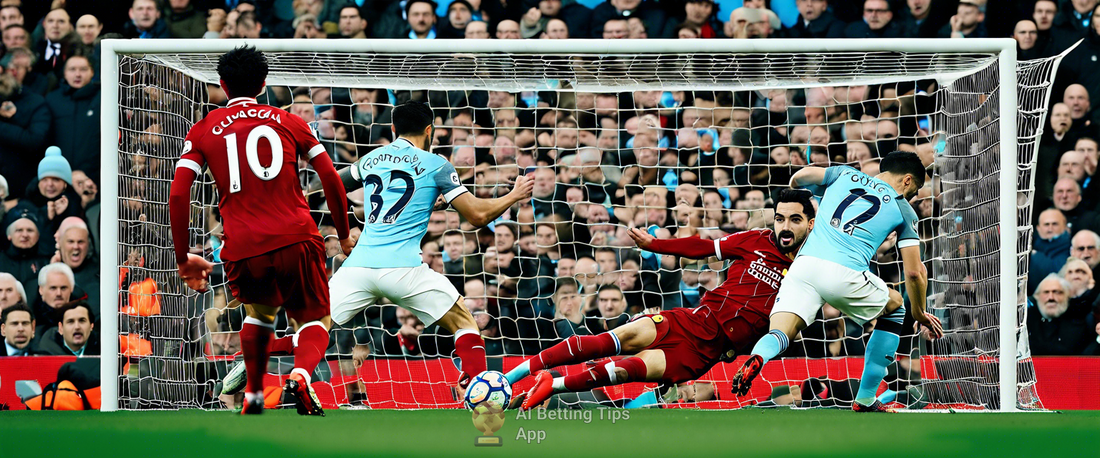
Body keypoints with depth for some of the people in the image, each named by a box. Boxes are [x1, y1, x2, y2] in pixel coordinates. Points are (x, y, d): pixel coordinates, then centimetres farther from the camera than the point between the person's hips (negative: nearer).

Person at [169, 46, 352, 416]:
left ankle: (253, 397, 27)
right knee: (315, 320, 13)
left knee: (259, 312, 31)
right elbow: (332, 180, 8)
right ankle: (300, 375, -18)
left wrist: (183, 258, 10)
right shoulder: (288, 122, 12)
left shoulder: (203, 131, 12)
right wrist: (344, 235, 20)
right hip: (296, 240, -1)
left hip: (242, 250, 1)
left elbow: (178, 195, 3)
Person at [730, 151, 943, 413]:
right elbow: (914, 272, 13)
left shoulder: (846, 175, 23)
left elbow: (798, 178, 21)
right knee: (895, 307, 26)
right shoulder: (903, 210, 16)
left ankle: (757, 358, -42)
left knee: (780, 335, -1)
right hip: (845, 274, -2)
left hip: (803, 264, 2)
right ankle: (865, 400, 24)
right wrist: (920, 314, 30)